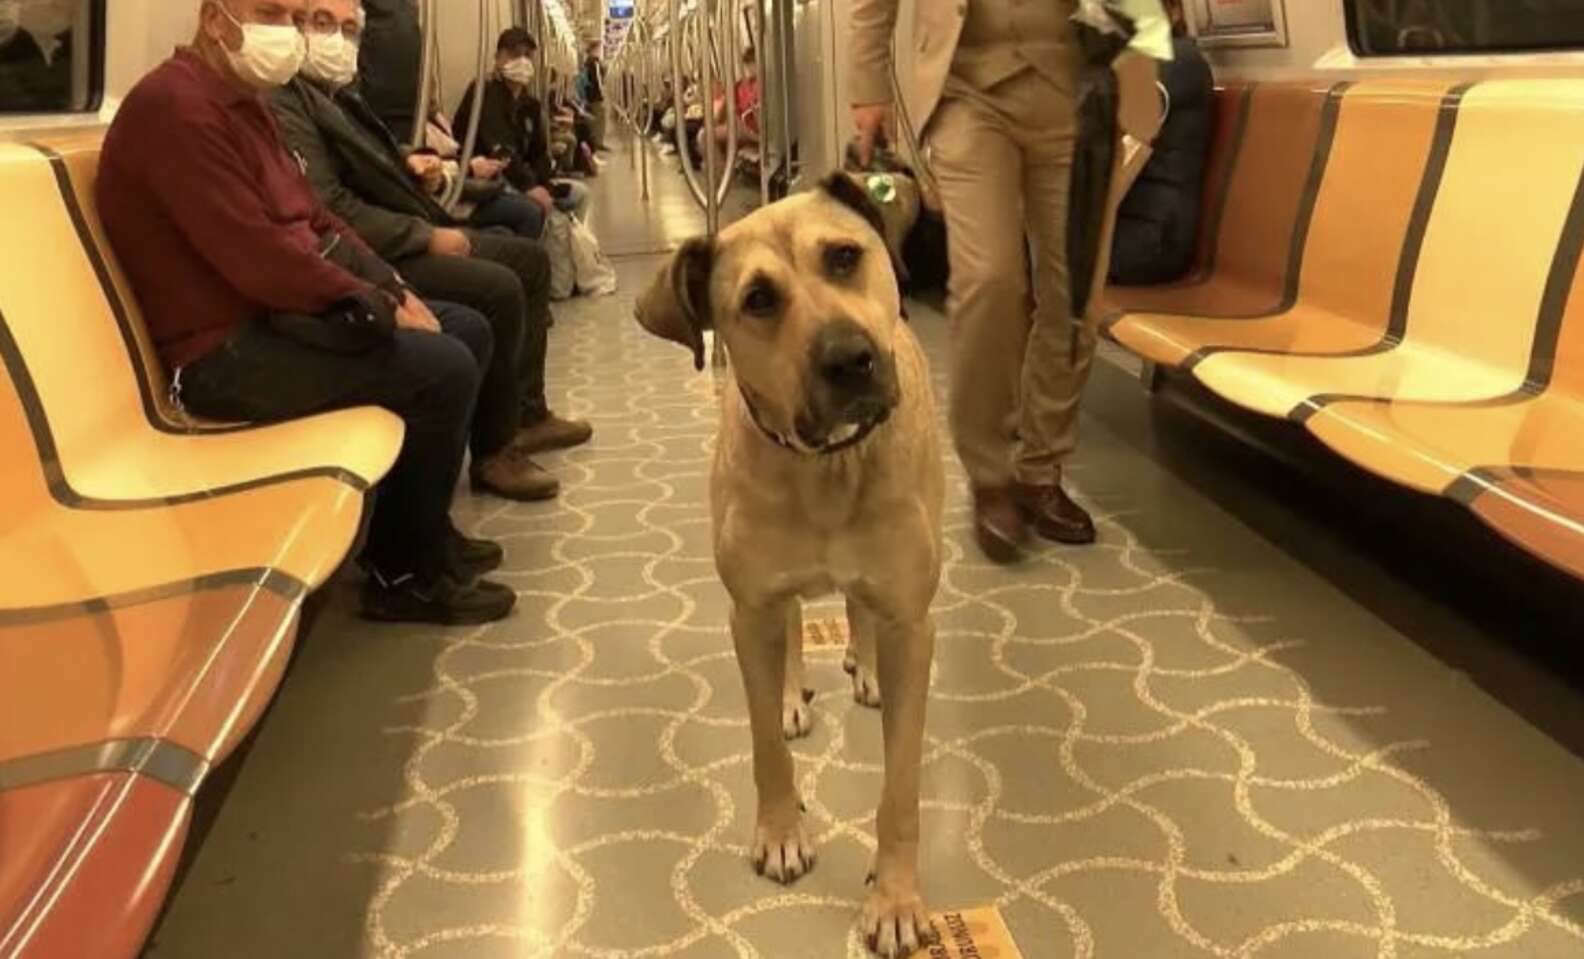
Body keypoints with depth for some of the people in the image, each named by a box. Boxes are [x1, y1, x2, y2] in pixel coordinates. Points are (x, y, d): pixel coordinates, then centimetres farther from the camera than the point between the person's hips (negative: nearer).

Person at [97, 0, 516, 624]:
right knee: (443, 368, -21)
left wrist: (395, 287, 3)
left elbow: (314, 220, 18)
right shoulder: (176, 106, -19)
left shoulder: (246, 103, 14)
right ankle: (404, 572, -4)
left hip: (282, 310, 11)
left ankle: (421, 526, 21)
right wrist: (381, 304, -17)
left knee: (468, 330, 10)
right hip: (226, 346, -11)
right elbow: (255, 255, -26)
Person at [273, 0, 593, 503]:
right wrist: (429, 236, -18)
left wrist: (437, 228, 3)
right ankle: (493, 451, -12)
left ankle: (526, 413, 15)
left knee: (529, 259, 12)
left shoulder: (339, 95, 18)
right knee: (499, 288, -26)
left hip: (406, 237, 11)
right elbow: (332, 211, -23)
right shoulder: (285, 104, -15)